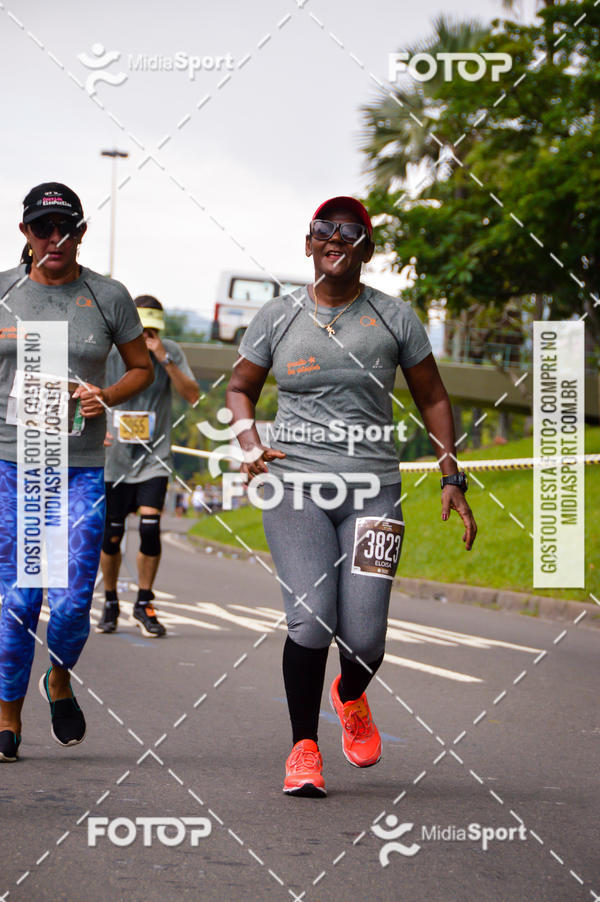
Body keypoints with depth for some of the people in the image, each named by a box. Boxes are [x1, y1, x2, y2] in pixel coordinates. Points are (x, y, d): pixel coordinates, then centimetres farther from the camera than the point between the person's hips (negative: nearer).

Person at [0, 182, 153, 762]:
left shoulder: (108, 297, 4)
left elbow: (141, 367, 13)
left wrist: (106, 397, -6)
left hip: (82, 468, 0)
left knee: (72, 601, -6)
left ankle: (59, 681, 25)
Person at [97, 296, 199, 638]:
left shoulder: (171, 353, -3)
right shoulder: (108, 355, -3)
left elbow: (192, 395, -13)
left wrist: (164, 360, -22)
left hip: (153, 459, -1)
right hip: (114, 459, 1)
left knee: (150, 526, -15)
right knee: (111, 537, 2)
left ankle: (144, 604, 2)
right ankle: (110, 603, 25)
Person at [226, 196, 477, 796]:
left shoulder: (394, 318, 7)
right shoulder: (277, 317, 8)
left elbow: (432, 399, 14)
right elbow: (240, 387, 20)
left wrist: (451, 480, 7)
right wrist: (249, 443, 0)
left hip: (372, 490, 0)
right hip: (294, 483, 0)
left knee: (364, 638, -7)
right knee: (310, 621, -16)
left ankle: (350, 698, 31)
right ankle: (304, 747, 5)